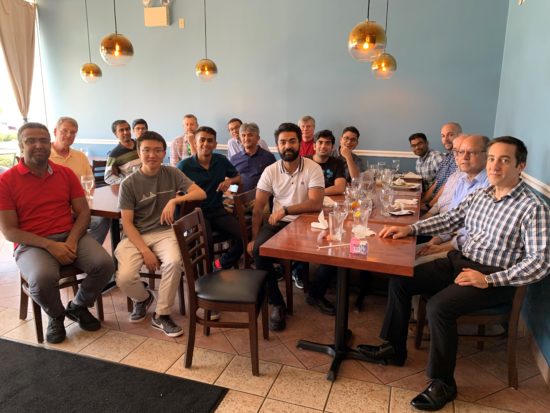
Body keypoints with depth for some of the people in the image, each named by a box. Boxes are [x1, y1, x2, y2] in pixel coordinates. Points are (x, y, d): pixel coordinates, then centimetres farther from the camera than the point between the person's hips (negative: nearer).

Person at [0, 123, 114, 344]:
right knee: (42, 278, -34)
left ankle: (78, 306, 9)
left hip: (71, 236, 3)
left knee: (104, 264, -22)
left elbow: (83, 212, 5)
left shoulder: (66, 173, 6)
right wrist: (50, 245, -19)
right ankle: (56, 315, 3)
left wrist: (72, 240, -14)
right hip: (31, 244, -3)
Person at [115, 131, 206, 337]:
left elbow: (201, 193, -5)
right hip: (136, 235, 0)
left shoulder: (172, 173, 2)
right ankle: (143, 298, 16)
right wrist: (145, 251, -17)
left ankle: (161, 315, -7)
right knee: (124, 278, -24)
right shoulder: (128, 184, -4)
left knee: (174, 262, -32)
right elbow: (127, 223, -7)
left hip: (164, 232, 1)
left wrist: (175, 200, -21)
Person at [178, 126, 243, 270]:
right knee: (206, 241, -32)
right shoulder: (184, 165, -4)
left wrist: (230, 181, -2)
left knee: (242, 236, -19)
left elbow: (238, 177, 20)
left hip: (218, 210, 4)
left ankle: (221, 265, 8)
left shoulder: (221, 161, 6)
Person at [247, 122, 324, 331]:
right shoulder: (270, 171, 2)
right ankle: (276, 303, -7)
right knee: (259, 249, -26)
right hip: (277, 223, 2)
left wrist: (285, 210, -24)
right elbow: (258, 208, 2)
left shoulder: (313, 168, -6)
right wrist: (254, 238, -3)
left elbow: (316, 204, -18)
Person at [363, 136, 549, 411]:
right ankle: (395, 348, 17)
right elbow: (449, 219, 13)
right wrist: (410, 228, 0)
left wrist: (488, 279, -23)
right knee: (399, 282, -1)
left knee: (438, 306, -29)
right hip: (460, 261, 7)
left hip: (494, 278, -7)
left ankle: (443, 384, -6)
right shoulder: (480, 195, 5)